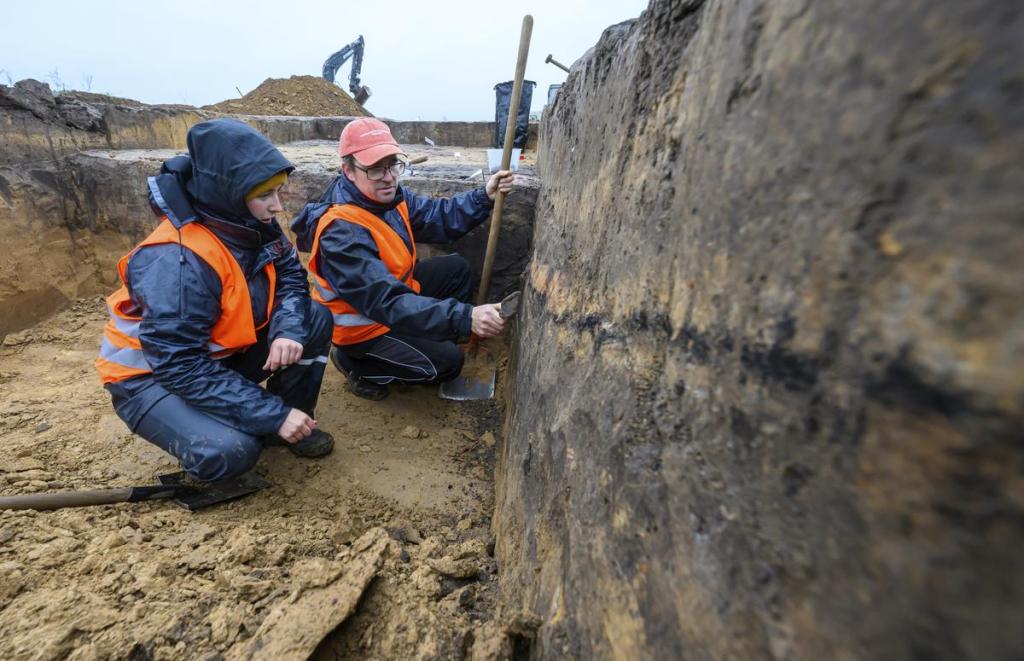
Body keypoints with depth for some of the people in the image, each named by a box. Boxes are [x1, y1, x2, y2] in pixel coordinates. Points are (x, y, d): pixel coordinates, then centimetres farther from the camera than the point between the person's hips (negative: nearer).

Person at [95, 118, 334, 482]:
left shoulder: (251, 225, -10)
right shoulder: (178, 260, -31)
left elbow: (290, 277, -4)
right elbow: (180, 366, -31)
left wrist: (288, 329, -28)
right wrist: (273, 414, -32)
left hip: (219, 354, 7)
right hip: (151, 375, -7)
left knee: (315, 319, -12)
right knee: (229, 451, -33)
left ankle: (291, 426, 3)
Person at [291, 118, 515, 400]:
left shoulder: (390, 196, -8)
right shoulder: (341, 231, -34)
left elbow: (439, 218, 0)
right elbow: (388, 302, -40)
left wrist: (485, 196, -15)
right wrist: (464, 317, -49)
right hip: (362, 325, -8)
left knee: (456, 269, 6)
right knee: (447, 361, -15)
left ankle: (429, 339, 13)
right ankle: (356, 362, 2)